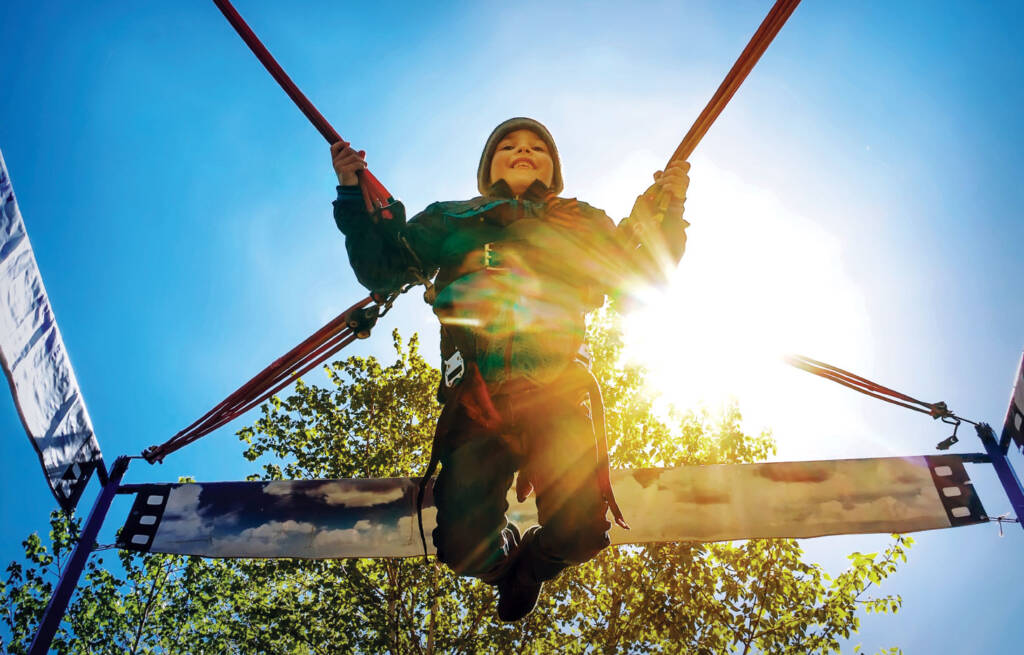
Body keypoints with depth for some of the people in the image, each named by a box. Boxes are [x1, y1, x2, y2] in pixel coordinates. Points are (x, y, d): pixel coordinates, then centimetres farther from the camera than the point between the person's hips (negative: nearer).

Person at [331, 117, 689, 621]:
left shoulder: (583, 223, 25)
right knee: (466, 549, -14)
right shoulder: (451, 221, 24)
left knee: (579, 532, -20)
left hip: (558, 395, 1)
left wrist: (668, 210, 7)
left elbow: (641, 281, 18)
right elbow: (379, 270, 19)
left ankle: (532, 563, 20)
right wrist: (353, 192, 11)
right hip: (476, 402, 0)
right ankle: (508, 563, 26)